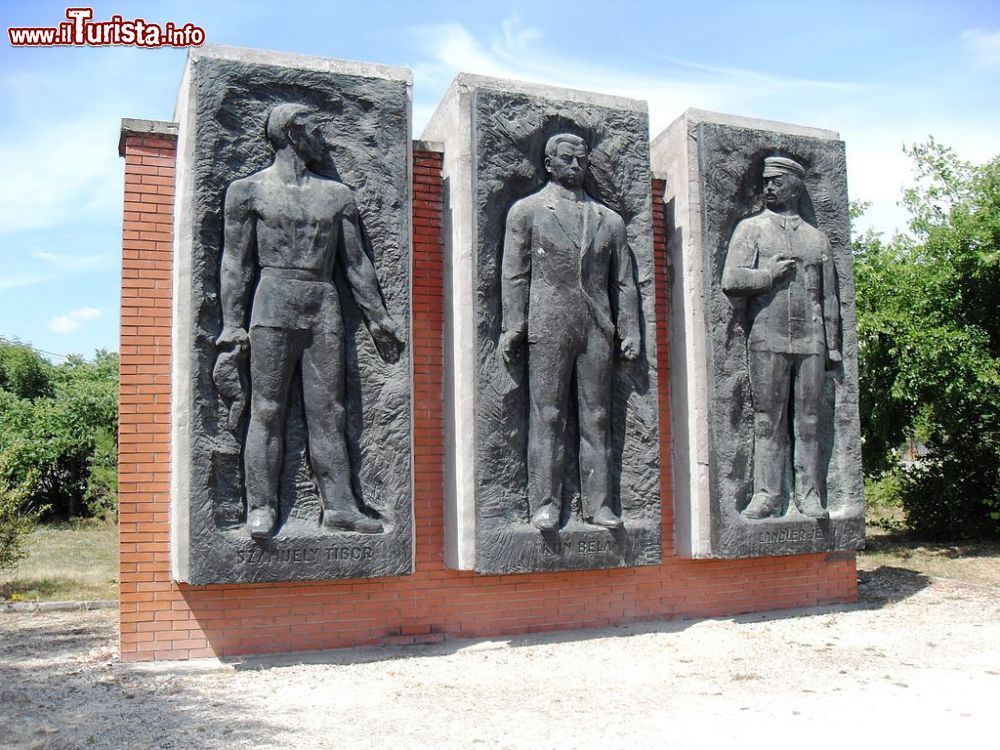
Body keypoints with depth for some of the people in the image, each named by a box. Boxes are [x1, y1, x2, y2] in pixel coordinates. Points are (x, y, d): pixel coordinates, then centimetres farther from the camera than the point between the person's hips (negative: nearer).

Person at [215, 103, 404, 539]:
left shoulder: (337, 194, 18)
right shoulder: (250, 190, 8)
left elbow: (355, 262, 18)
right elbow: (235, 262, 4)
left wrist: (377, 318, 15)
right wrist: (231, 327, -3)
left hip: (325, 309, 3)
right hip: (273, 304, -3)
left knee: (328, 411, 2)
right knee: (267, 409, -5)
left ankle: (339, 505, 3)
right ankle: (260, 507, 0)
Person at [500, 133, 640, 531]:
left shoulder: (609, 219, 18)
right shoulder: (527, 210, 10)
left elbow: (624, 281, 16)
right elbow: (514, 274, 4)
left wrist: (629, 331, 8)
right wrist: (513, 327, -5)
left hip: (598, 330, 3)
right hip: (548, 329, -3)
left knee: (597, 419, 3)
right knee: (547, 418, -4)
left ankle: (598, 503, 9)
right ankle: (545, 504, 1)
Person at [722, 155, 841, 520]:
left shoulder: (818, 238, 16)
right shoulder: (750, 228, 9)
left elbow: (829, 298, 17)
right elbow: (731, 281, -4)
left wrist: (832, 346, 12)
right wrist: (771, 274, -7)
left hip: (810, 341, 2)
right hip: (767, 340, -2)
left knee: (808, 421, 4)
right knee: (768, 421, -2)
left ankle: (809, 494, 10)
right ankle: (767, 494, 3)